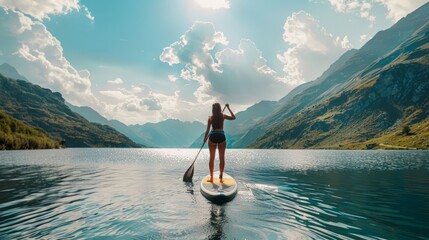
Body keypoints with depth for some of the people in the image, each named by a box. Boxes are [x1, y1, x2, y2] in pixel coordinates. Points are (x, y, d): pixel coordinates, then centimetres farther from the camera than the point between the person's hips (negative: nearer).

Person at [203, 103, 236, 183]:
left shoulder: (210, 117, -3)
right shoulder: (223, 116, -2)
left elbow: (208, 130, -2)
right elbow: (233, 117, 13)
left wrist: (205, 138, 11)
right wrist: (228, 108, 16)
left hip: (213, 137, 0)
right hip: (221, 137, 0)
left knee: (212, 158, 10)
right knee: (222, 158, 8)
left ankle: (211, 177, 13)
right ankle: (221, 177, 12)